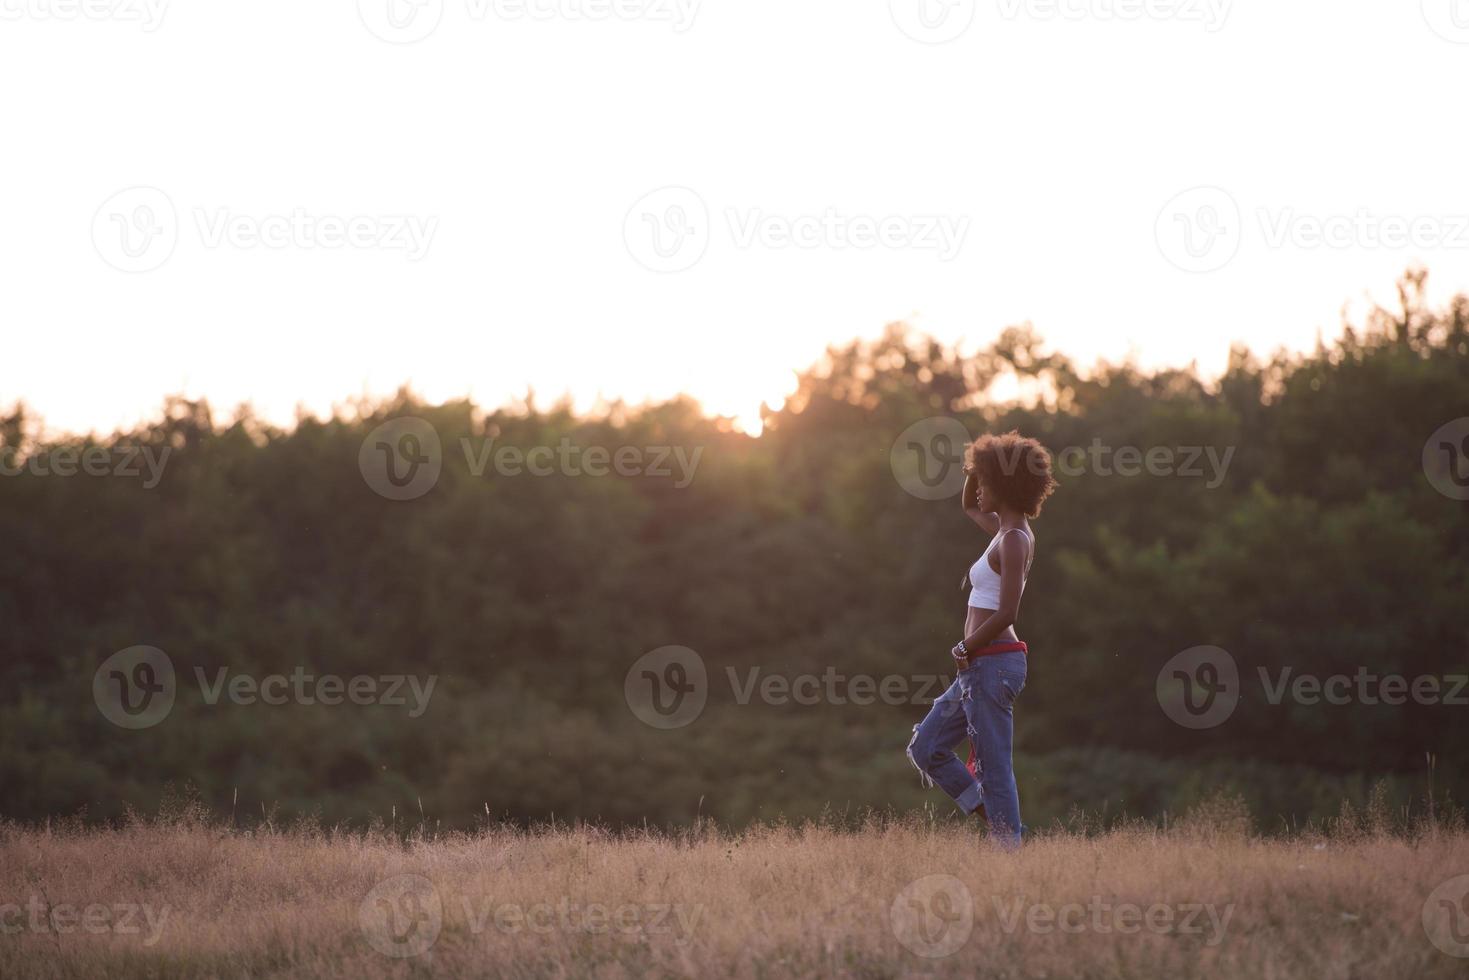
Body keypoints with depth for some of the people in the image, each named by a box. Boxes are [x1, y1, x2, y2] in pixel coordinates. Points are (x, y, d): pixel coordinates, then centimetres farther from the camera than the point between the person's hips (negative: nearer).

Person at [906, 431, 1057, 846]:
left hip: (991, 664, -10)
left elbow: (1006, 614, -23)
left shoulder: (1014, 540, -15)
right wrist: (976, 468, 14)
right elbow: (969, 506, 33)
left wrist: (963, 649, -11)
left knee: (994, 766, -5)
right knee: (926, 748, 14)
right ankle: (1000, 825, 14)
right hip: (981, 667, 10)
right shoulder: (1008, 529, 12)